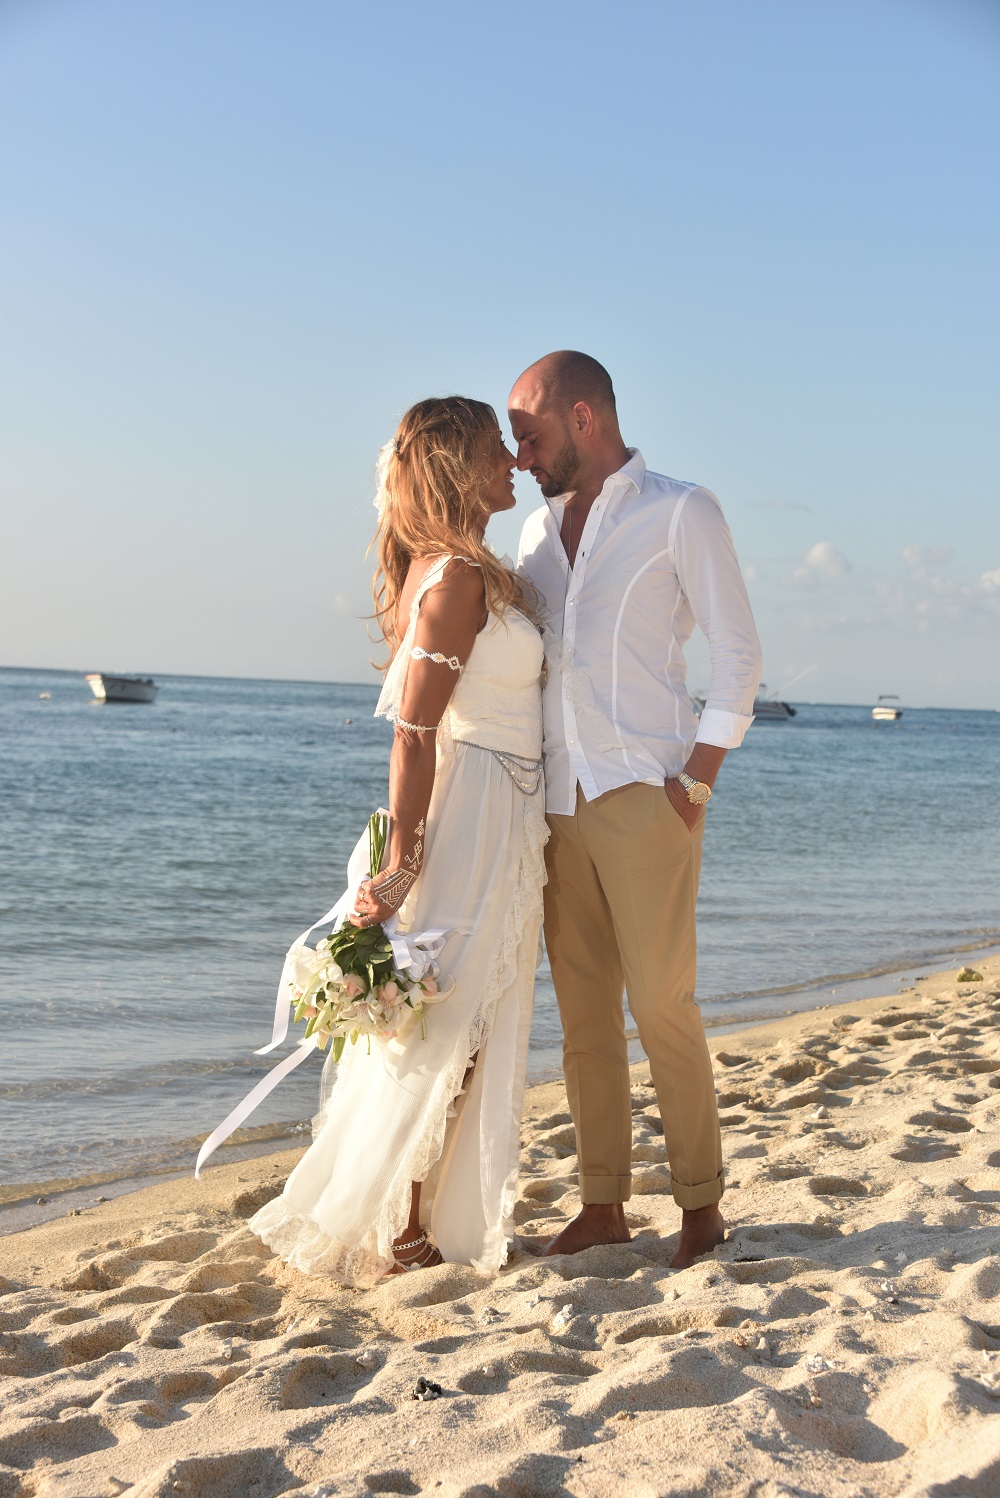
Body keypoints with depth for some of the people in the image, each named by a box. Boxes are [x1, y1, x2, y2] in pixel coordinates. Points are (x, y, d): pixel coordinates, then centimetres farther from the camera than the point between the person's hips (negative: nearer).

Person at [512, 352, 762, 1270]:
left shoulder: (681, 513, 0)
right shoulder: (539, 530, 17)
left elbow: (739, 654, -3)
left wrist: (696, 783, -9)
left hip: (644, 797, -6)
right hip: (560, 804, 6)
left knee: (662, 1005, -5)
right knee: (583, 1013, 6)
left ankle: (701, 1202, 8)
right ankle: (603, 1203, 13)